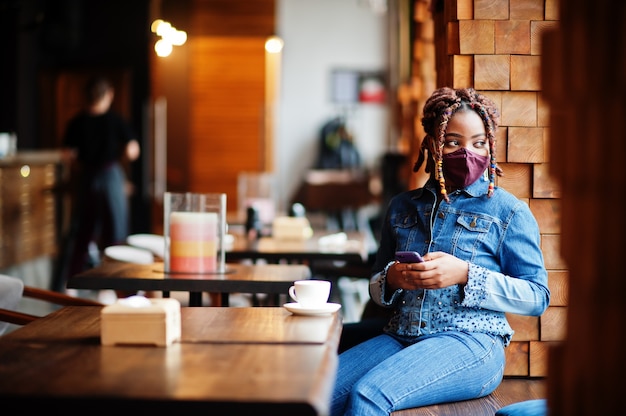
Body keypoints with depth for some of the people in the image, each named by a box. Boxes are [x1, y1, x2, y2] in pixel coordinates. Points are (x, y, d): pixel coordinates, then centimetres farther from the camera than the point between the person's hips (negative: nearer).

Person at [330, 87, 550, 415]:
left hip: (471, 343, -4)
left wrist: (465, 275, -13)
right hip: (399, 337, 4)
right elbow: (376, 287, 23)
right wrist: (392, 279, -2)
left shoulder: (509, 211, 5)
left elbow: (537, 297, 0)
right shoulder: (402, 207, 18)